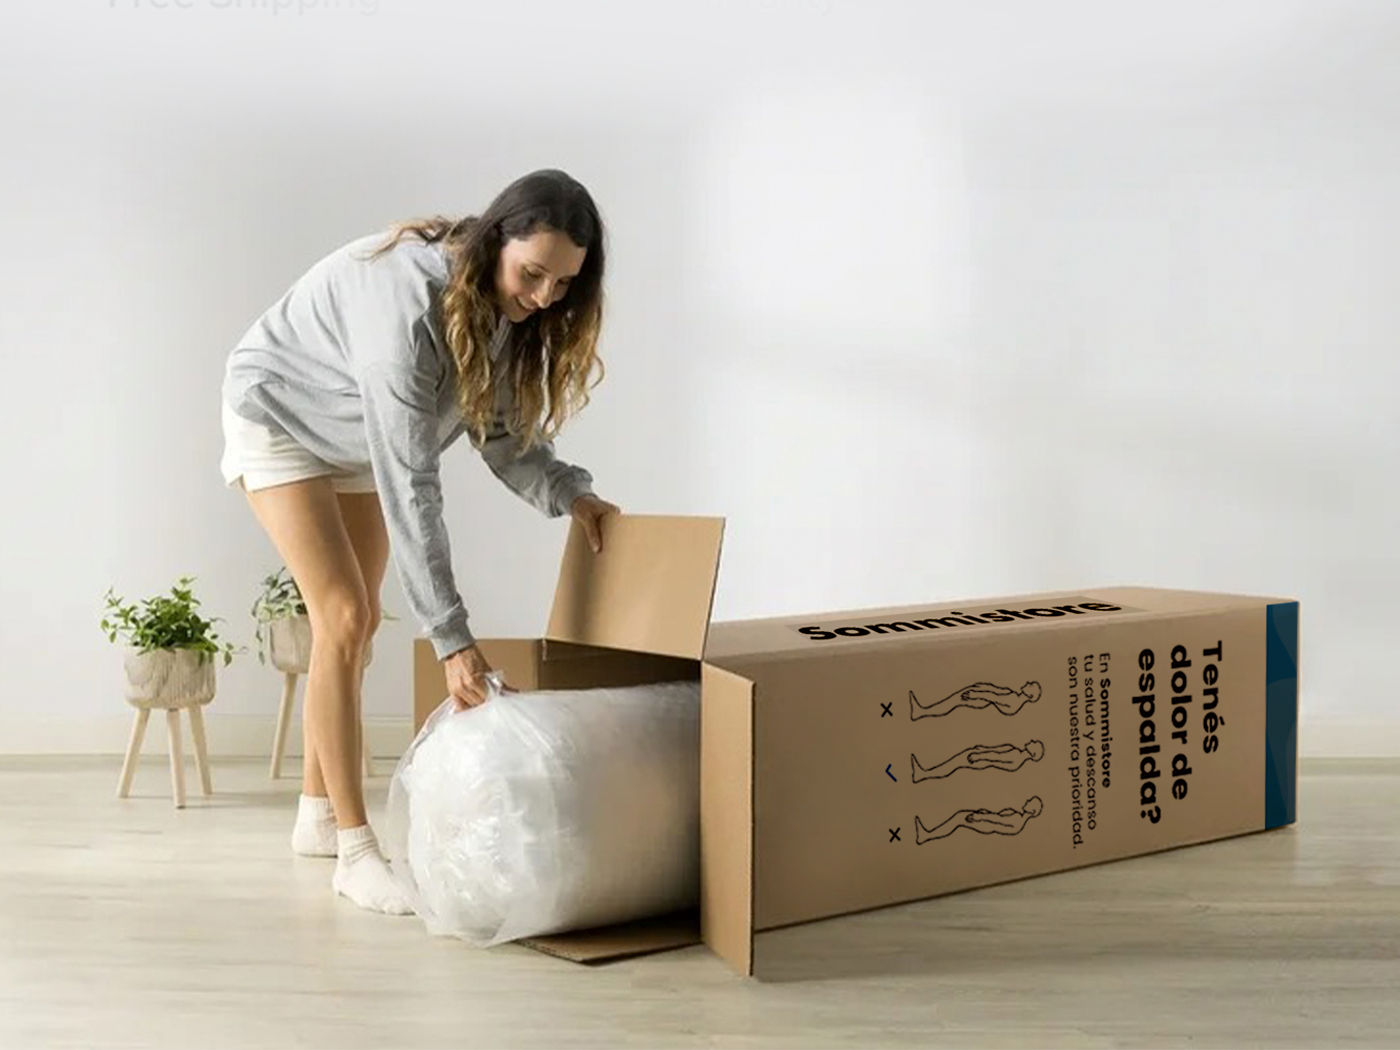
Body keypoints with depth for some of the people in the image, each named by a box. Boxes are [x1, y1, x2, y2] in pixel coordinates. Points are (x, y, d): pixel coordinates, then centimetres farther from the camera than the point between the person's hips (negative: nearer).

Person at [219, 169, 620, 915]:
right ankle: (355, 851, -10)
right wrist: (450, 636, -41)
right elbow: (408, 483, -41)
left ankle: (318, 817, 23)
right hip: (282, 419, -7)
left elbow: (499, 424, -8)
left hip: (355, 439, 8)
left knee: (353, 624, 9)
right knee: (343, 618, -16)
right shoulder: (408, 303, -41)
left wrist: (565, 492, -26)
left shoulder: (504, 308, -18)